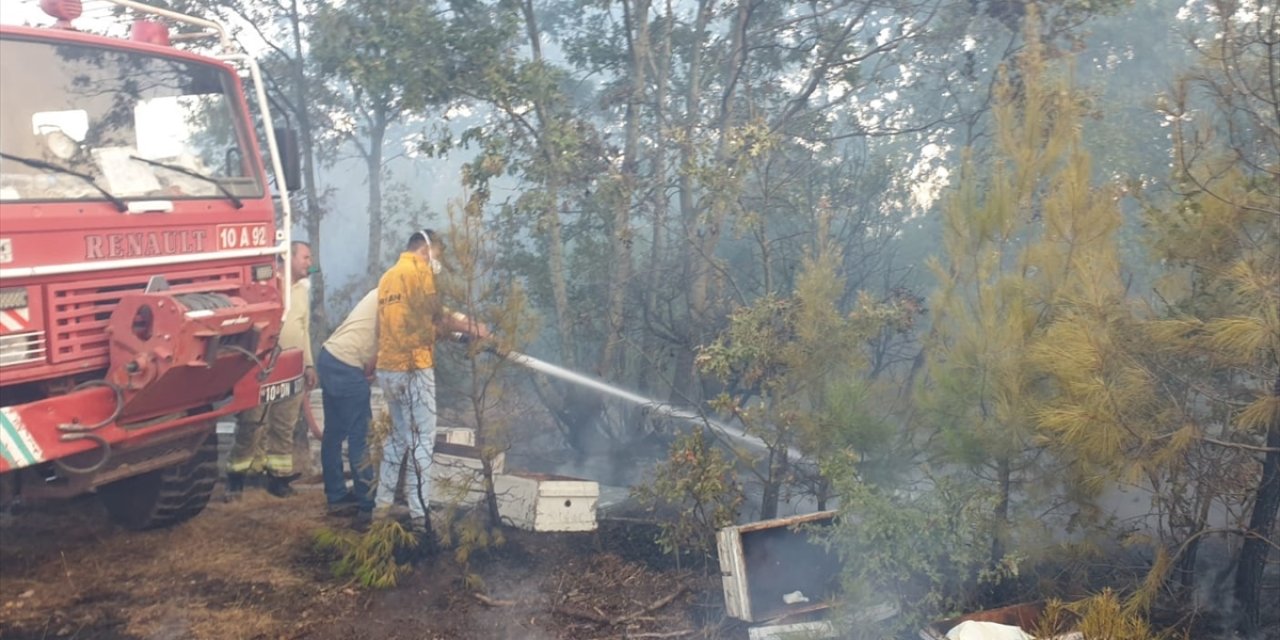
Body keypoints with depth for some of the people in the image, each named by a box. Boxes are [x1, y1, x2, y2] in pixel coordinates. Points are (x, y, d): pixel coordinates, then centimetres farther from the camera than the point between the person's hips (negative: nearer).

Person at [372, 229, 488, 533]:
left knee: (398, 437, 19)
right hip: (413, 368, -8)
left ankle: (382, 505, 22)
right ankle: (419, 516, -3)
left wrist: (457, 323, 15)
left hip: (388, 369, 8)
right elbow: (439, 317, -10)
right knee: (421, 441, -4)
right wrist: (473, 328, 3)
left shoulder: (388, 276, 18)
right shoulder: (418, 272, -8)